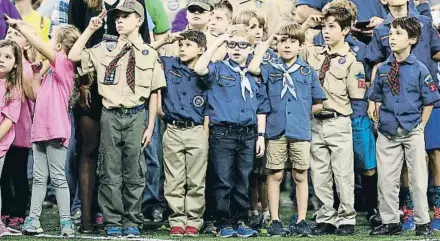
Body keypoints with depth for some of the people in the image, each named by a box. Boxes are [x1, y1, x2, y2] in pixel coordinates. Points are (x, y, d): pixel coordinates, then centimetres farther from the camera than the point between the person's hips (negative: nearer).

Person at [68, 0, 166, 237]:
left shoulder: (150, 54, 4)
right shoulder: (105, 49, 7)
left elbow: (154, 93, 4)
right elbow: (73, 56, 2)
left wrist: (150, 126, 0)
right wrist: (90, 29, 0)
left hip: (136, 117, -1)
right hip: (110, 116, 1)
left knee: (134, 173, 3)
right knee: (110, 172, 3)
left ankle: (132, 222, 12)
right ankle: (113, 222, 10)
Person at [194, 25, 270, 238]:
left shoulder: (255, 76, 12)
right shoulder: (218, 70, 2)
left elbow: (261, 108, 14)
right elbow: (199, 68, -20)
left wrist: (261, 136, 7)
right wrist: (217, 43, -12)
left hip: (248, 135, 3)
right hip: (222, 134, -3)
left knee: (243, 182, 8)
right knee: (224, 181, -1)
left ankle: (241, 222, 16)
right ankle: (224, 223, 6)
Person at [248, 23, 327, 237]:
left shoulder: (308, 72, 6)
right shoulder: (271, 68, 6)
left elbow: (318, 103, 13)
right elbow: (253, 68, -16)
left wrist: (302, 113, 1)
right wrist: (267, 43, -5)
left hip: (300, 131, 0)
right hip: (276, 130, 0)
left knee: (300, 176, 5)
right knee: (275, 175, 4)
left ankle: (301, 221, 12)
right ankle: (275, 221, 10)